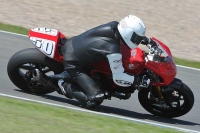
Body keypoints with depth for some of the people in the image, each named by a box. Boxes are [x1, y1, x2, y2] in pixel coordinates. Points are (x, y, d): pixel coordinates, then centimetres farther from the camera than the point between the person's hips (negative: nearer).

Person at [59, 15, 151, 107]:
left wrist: (144, 39, 12)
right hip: (72, 64, -8)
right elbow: (118, 78, -23)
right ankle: (66, 87, 3)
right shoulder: (113, 51, -29)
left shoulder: (114, 25, -9)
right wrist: (140, 81, -22)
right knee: (95, 100, -13)